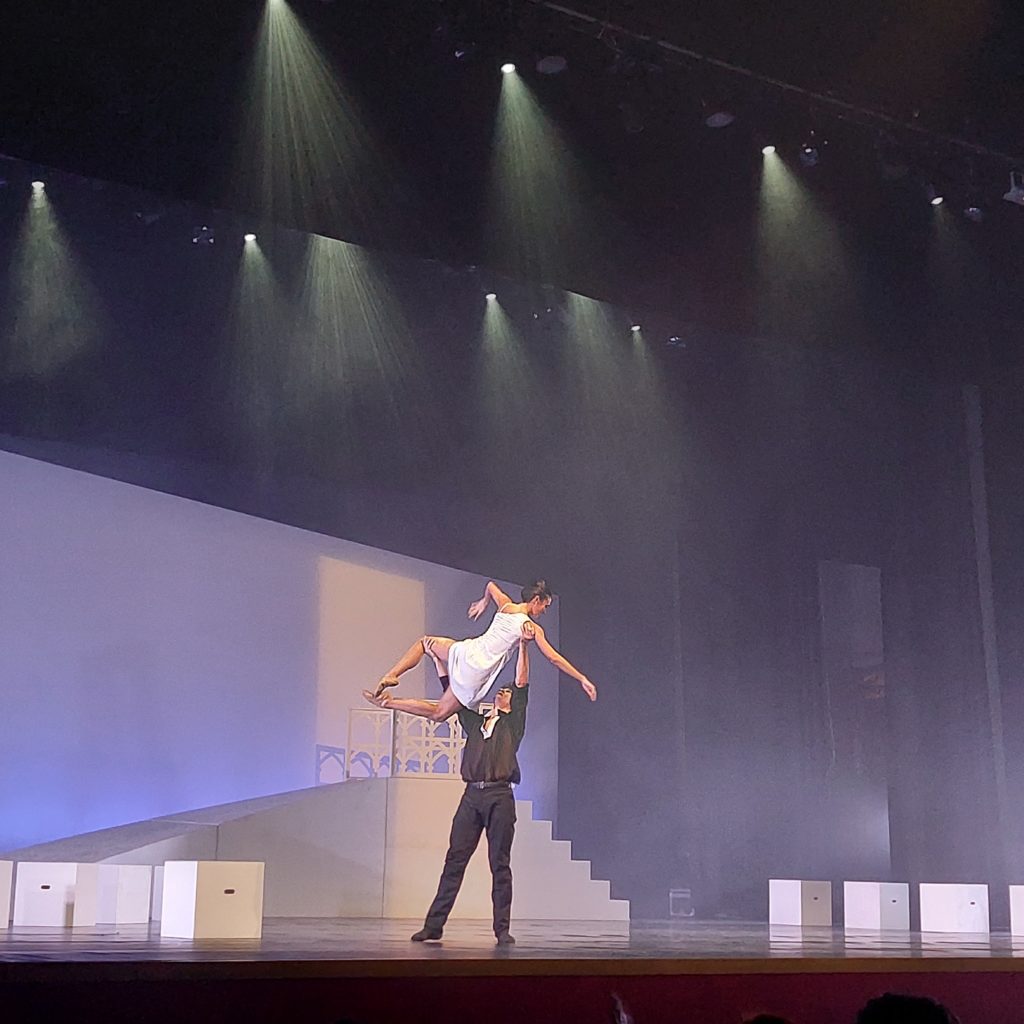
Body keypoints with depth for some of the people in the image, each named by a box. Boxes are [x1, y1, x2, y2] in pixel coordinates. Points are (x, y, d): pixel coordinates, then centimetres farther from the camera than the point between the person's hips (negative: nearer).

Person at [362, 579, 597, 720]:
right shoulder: (533, 628, -1)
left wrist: (483, 603, 55)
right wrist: (583, 679, 2)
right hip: (478, 674, -4)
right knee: (440, 712, 9)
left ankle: (392, 676, 8)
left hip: (467, 652, 4)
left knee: (425, 642, 31)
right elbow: (555, 659, -2)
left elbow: (491, 585, 34)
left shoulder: (505, 605, 11)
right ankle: (390, 702, -9)